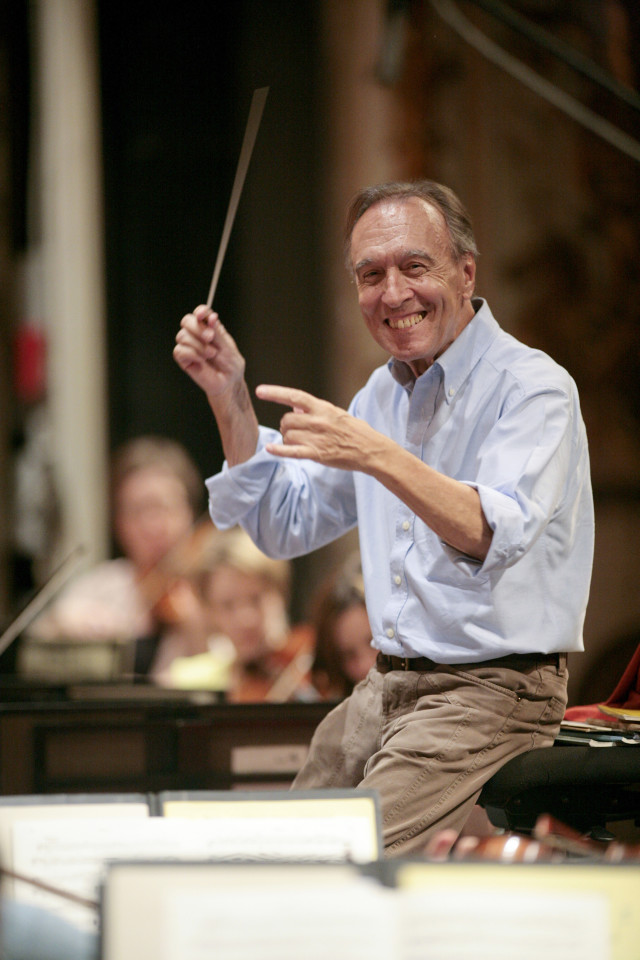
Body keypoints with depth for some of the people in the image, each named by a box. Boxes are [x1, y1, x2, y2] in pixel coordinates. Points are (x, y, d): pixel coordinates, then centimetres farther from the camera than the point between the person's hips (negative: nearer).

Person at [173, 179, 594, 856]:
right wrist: (229, 397, 8)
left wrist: (377, 456, -42)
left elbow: (499, 534, -29)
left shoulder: (533, 388, -12)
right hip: (387, 684, 8)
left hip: (493, 691, -8)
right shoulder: (384, 393, 14)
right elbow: (286, 525, 19)